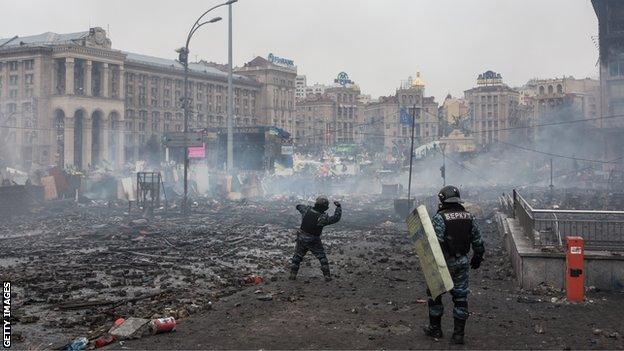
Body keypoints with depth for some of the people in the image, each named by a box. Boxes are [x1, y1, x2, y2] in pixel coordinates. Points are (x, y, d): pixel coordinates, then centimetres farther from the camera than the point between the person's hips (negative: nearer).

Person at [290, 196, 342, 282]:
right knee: (322, 257, 12)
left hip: (301, 239, 4)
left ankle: (293, 274, 20)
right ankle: (327, 275, 10)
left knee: (298, 256, 20)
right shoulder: (322, 218, -24)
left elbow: (299, 206, 9)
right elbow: (336, 218, -18)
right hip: (313, 242, -4)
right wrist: (338, 207, -7)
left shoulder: (307, 210, -11)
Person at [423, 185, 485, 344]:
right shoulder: (469, 217, 4)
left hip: (444, 262, -4)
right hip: (462, 262, 5)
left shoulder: (440, 217, -14)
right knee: (461, 297, 10)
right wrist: (477, 258, 23)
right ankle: (459, 333, 12)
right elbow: (478, 242, 9)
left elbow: (436, 243, -23)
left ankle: (435, 329, 22)